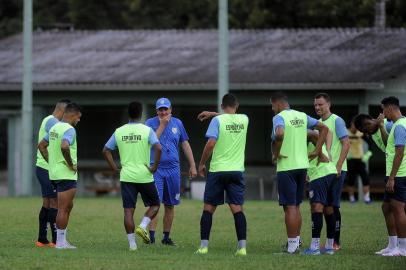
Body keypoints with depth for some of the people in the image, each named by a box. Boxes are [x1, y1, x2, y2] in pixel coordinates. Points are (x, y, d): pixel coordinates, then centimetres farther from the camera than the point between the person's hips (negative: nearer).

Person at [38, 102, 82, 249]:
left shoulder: (55, 128, 13)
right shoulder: (69, 129, -15)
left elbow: (41, 146, 21)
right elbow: (64, 146, -33)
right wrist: (71, 164, -21)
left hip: (54, 171, 9)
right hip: (66, 174, -9)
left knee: (68, 206, 18)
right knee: (63, 208, -4)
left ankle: (62, 240, 19)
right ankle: (60, 242, -1)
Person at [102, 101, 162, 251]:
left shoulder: (119, 131, 5)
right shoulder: (147, 130, -6)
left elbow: (106, 150, 6)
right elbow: (158, 148, -19)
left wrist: (115, 168, 10)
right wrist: (155, 167, -9)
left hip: (126, 177, 2)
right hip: (144, 176, -2)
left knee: (128, 210, 4)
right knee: (155, 204, 16)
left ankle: (132, 243, -1)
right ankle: (143, 226, -6)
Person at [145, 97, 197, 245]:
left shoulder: (177, 123, 10)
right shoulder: (150, 123, 0)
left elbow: (185, 144, 15)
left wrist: (192, 165, 12)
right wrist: (162, 125, -14)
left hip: (173, 168, 4)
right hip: (155, 168, -4)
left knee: (170, 205, 7)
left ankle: (166, 237, 15)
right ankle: (151, 235, -16)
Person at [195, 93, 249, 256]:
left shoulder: (217, 120, -6)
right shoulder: (244, 120, 6)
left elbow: (211, 143, -15)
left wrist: (201, 163, -3)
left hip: (217, 170, -2)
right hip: (236, 170, 2)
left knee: (208, 208, 7)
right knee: (237, 209, 0)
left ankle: (204, 246, 6)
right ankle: (242, 247, -9)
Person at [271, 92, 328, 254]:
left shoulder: (279, 117, -11)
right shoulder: (302, 116, 11)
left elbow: (279, 134, -32)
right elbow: (324, 128, 13)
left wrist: (276, 153, -17)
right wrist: (317, 152, 11)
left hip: (286, 167, -7)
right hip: (302, 166, 7)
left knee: (290, 207, -4)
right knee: (296, 206, 16)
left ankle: (291, 246, -3)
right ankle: (296, 242, 20)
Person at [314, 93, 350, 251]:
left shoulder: (336, 121, -7)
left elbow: (346, 144, -13)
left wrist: (338, 166, -19)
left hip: (336, 170, -8)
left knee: (333, 205, -8)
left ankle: (336, 242, -4)